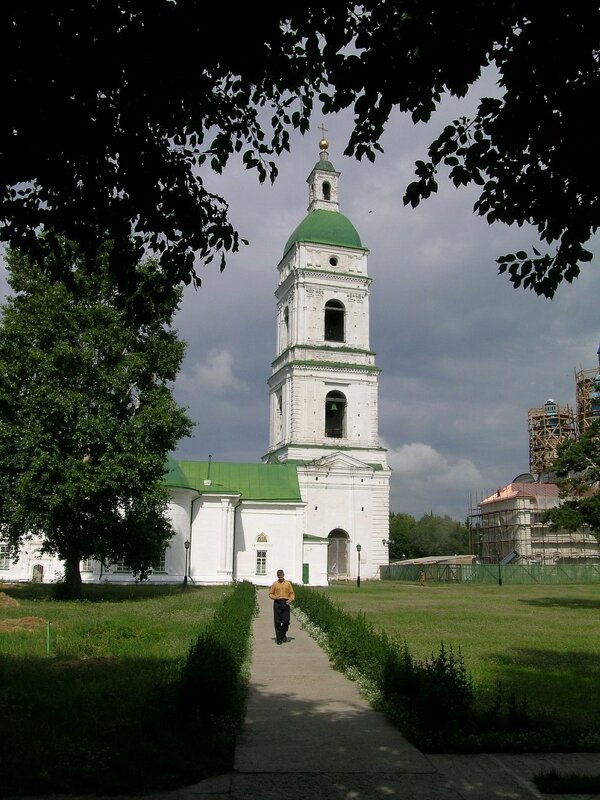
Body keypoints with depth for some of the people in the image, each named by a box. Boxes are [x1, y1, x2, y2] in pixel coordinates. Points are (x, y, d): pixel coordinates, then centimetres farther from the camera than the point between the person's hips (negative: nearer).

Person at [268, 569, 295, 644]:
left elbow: (292, 593, 12)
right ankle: (279, 638, 7)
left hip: (285, 603, 0)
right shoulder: (274, 584, 6)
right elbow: (270, 594, 9)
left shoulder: (288, 583, 8)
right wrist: (275, 597, -11)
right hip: (277, 603, 0)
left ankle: (283, 634, 23)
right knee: (277, 622, -2)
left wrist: (290, 600, -6)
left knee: (286, 621, -4)